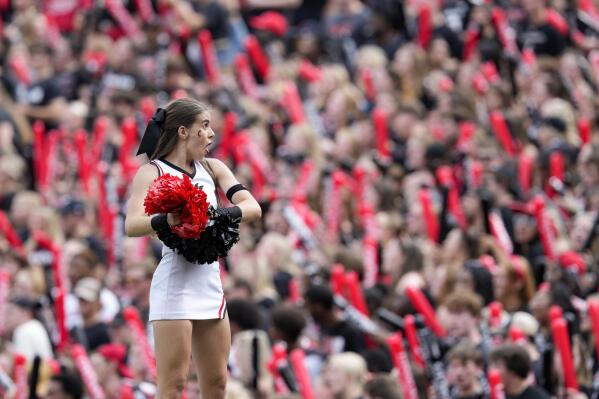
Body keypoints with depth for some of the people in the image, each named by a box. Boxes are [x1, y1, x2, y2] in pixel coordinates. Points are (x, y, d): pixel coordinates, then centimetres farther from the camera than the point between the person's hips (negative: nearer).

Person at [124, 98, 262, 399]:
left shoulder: (212, 168, 12)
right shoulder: (152, 172, -5)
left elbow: (253, 208, 1)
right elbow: (132, 225, -20)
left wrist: (227, 212, -21)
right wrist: (168, 220, -39)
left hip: (209, 284, 7)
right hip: (174, 286, -7)